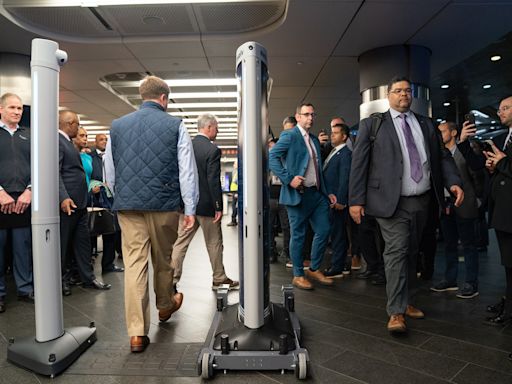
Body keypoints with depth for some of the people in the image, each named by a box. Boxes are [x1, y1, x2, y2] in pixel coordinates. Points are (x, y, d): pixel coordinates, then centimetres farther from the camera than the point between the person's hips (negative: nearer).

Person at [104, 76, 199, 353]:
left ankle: (137, 333, 6)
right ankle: (165, 305, 40)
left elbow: (109, 171, 12)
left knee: (134, 263, 4)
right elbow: (187, 171, -6)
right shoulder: (175, 125, -3)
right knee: (163, 259, 17)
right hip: (164, 204, -2)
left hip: (127, 205, 2)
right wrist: (190, 209, -2)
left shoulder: (118, 125, 8)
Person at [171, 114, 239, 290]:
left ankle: (172, 279, 11)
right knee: (214, 243, 9)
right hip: (206, 204, -5)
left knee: (181, 242, 9)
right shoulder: (212, 150, -14)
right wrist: (218, 207, -13)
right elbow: (214, 181, -18)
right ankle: (219, 279, 23)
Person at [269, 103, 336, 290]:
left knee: (324, 230, 8)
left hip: (317, 193, 7)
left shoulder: (314, 139, 18)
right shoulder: (289, 136, -5)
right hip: (298, 194, -7)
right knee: (298, 235, 3)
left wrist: (327, 192, 14)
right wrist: (289, 179, -21)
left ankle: (314, 269, 26)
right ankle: (298, 275, 18)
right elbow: (272, 157, -16)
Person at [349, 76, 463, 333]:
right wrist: (356, 200, -11)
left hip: (422, 201, 5)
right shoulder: (372, 124, 1)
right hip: (392, 202, -5)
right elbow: (358, 163, -5)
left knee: (412, 253, 13)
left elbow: (442, 156, 14)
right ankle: (396, 312, -1)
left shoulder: (426, 124, 16)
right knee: (396, 252, -9)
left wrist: (454, 182, -4)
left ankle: (407, 302, 27)